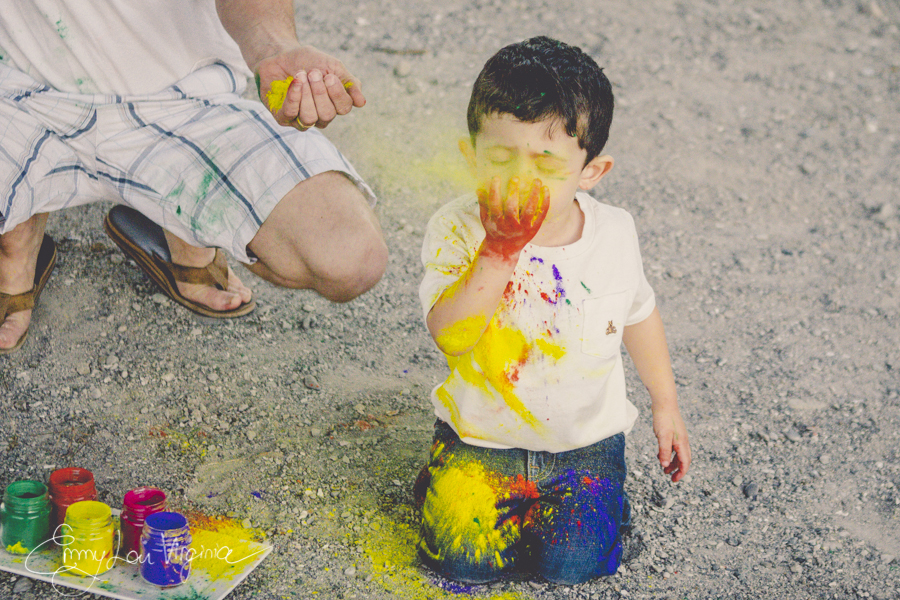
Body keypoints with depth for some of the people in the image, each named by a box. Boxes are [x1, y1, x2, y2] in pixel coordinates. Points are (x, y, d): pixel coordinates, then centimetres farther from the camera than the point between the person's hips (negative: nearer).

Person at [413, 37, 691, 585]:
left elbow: (639, 316, 8)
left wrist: (666, 405, 14)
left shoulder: (614, 235, -11)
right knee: (464, 559, -11)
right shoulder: (457, 231, -19)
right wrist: (500, 251, -38)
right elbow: (450, 336, -31)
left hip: (585, 440, 1)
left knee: (573, 564, -11)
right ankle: (447, 480, 21)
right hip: (482, 437, -1)